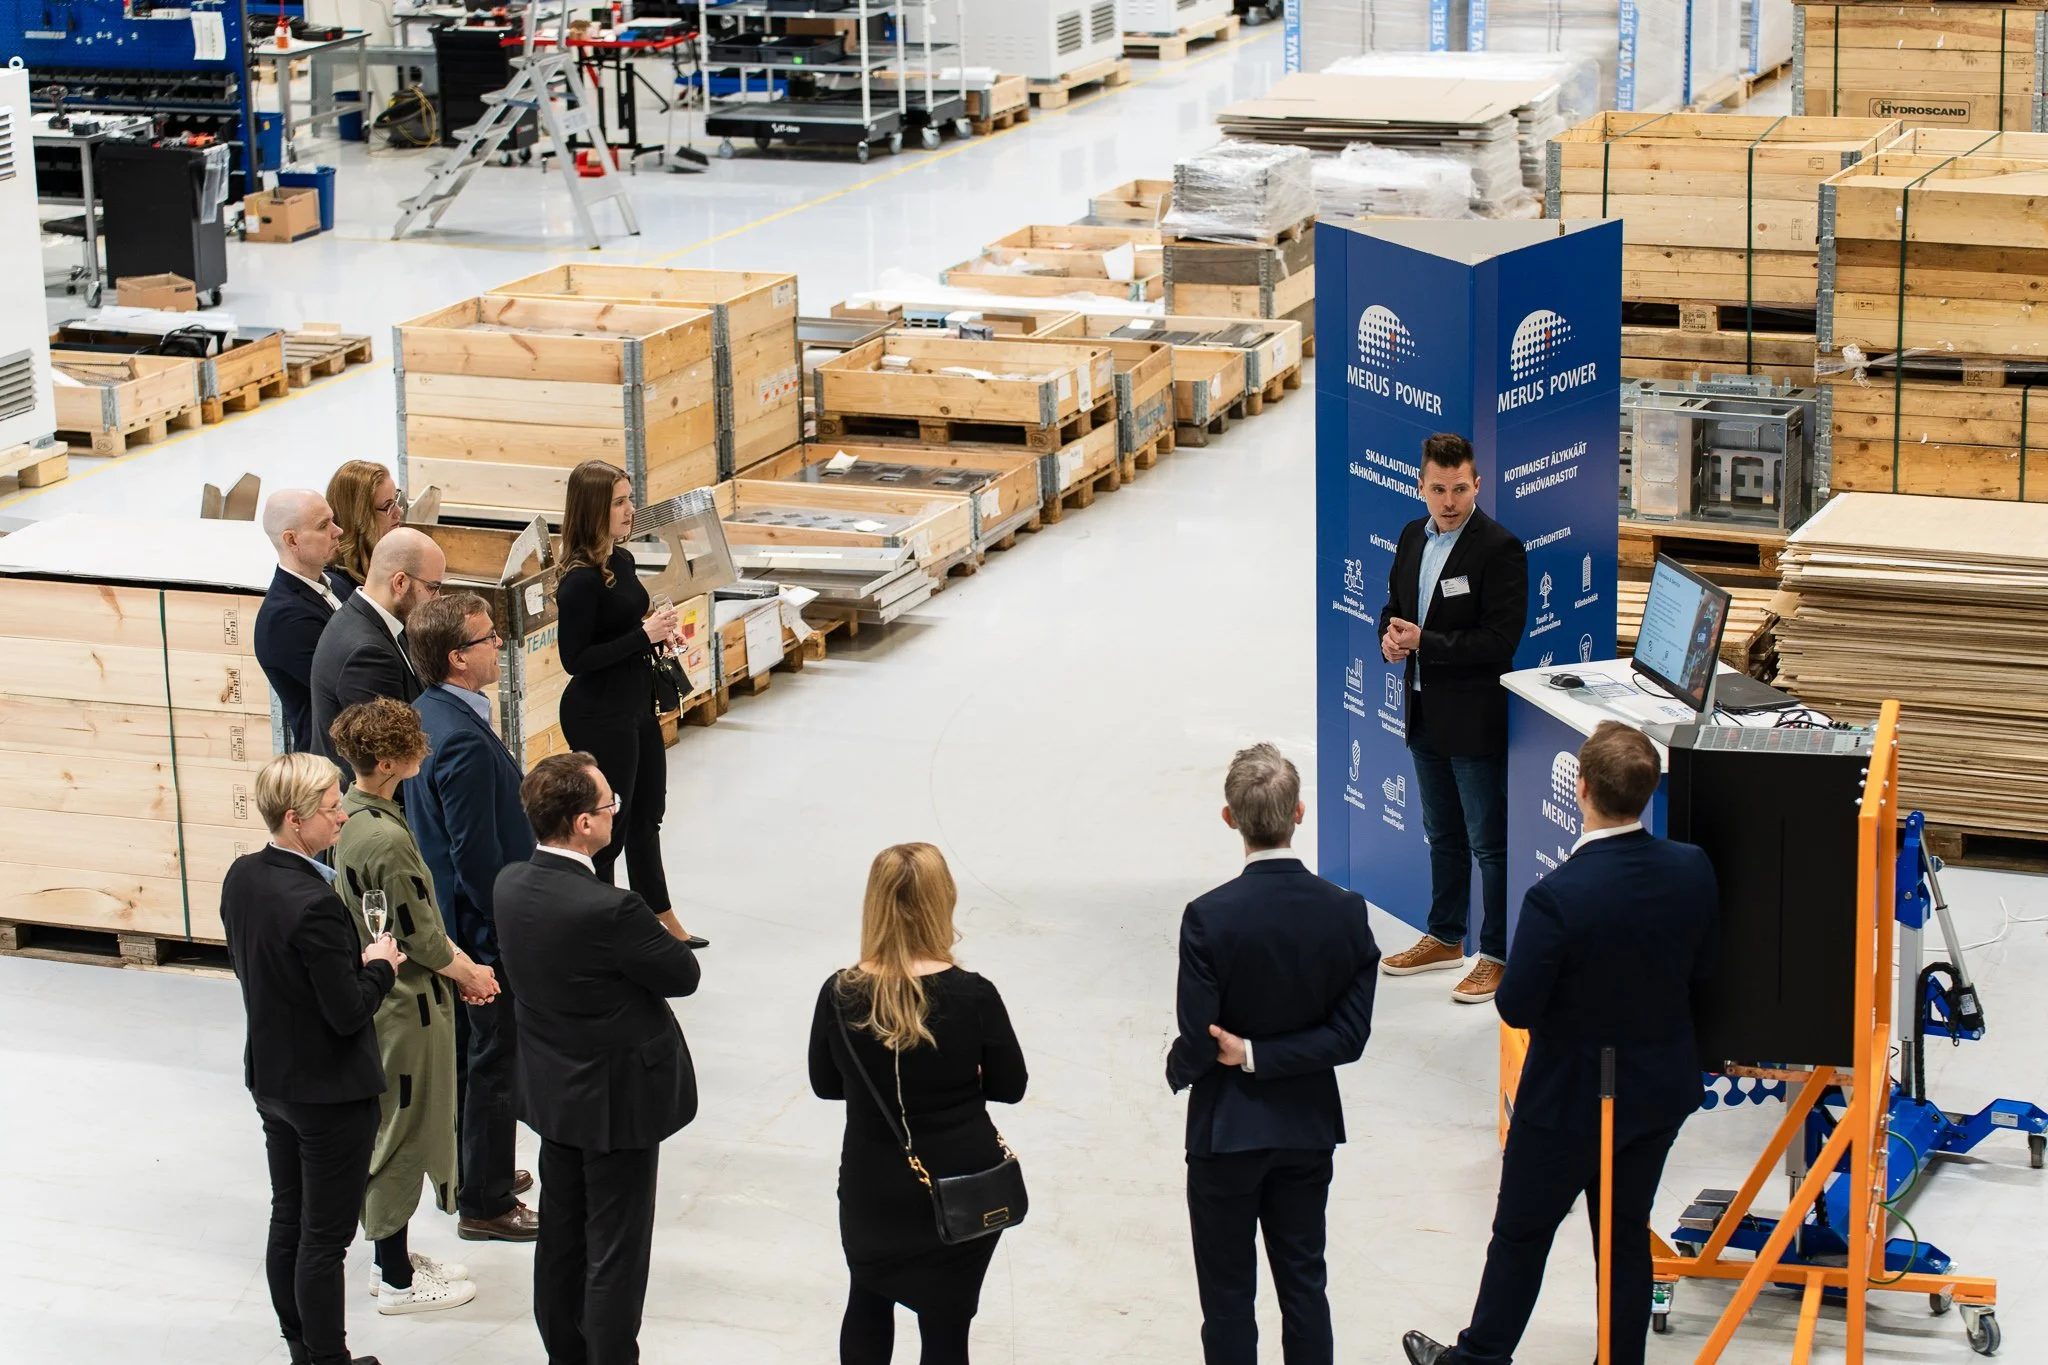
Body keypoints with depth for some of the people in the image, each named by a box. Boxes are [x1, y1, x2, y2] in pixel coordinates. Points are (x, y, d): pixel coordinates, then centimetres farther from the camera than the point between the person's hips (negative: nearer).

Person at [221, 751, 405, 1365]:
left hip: (271, 1078, 9)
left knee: (288, 1222, 19)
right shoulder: (313, 904, -30)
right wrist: (380, 966, -6)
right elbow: (349, 1013, -25)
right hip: (330, 1091, -9)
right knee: (325, 1238, 4)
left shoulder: (241, 877, -3)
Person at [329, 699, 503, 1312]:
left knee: (386, 1132, 20)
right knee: (403, 1135, 4)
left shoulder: (351, 814, 1)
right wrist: (470, 974, -2)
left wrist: (458, 961, 6)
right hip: (407, 1006, -9)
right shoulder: (388, 839, -27)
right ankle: (397, 1280, 16)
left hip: (374, 994, 9)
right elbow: (422, 941, -20)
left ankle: (393, 1256, 34)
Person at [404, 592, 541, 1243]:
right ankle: (487, 1203, 14)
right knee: (495, 1064, 3)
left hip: (447, 920, 10)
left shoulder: (427, 714, 2)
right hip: (482, 931, -10)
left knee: (464, 1053, 22)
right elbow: (477, 857, -26)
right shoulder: (464, 740, -28)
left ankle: (471, 1171, 36)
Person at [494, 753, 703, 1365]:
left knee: (561, 1232, 21)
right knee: (616, 1248, 6)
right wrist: (655, 936, 0)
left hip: (552, 1087, 8)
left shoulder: (510, 885, -8)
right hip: (619, 1096, -8)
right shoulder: (609, 910, -31)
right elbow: (684, 973, -18)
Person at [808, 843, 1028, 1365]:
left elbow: (825, 1083, 3)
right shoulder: (973, 995, -17)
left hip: (871, 1189, 2)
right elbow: (1010, 1086, -3)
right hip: (964, 1189, -2)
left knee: (868, 1303, 27)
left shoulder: (840, 994, -12)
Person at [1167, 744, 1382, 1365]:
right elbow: (1349, 1035, -12)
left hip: (1226, 1130, -3)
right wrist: (1264, 1055, -11)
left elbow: (1197, 1043, -18)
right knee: (1305, 1280, 16)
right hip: (1309, 1127, 4)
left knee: (1228, 1295, 9)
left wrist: (1179, 1068, 3)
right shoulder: (1346, 913, -10)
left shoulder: (1209, 918, -21)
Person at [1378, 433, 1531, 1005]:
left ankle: (1498, 955, 11)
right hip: (1426, 714, 8)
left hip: (1475, 718, -8)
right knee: (1443, 835, 21)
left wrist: (1423, 643, -20)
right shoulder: (1413, 537, 6)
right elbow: (1394, 604, 18)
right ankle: (1445, 938, 35)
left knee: (1490, 844, 2)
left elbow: (1499, 640, -22)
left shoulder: (1500, 549, -17)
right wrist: (1390, 636, -5)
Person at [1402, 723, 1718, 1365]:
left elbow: (1516, 1008, -22)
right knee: (1628, 1236, 18)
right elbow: (1698, 973, -1)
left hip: (1569, 1099, -4)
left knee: (1521, 1233, 16)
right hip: (1661, 1091, 4)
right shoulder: (1693, 871, -14)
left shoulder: (1557, 897, -31)